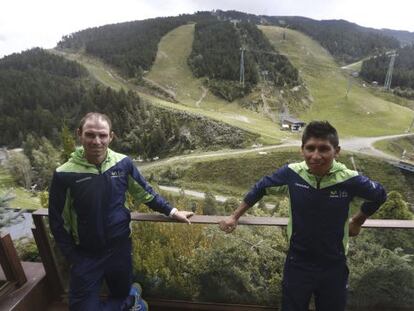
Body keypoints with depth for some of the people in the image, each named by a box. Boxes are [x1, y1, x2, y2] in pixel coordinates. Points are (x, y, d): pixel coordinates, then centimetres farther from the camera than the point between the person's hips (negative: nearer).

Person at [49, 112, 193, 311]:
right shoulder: (64, 175, -16)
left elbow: (145, 193, 3)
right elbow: (58, 223, -6)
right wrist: (75, 260, -5)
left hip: (121, 247, 2)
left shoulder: (123, 163, -11)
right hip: (86, 255, -1)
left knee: (121, 295, 21)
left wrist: (171, 212, 3)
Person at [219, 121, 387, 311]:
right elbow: (260, 188, -3)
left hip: (334, 267, 1)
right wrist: (234, 217, 2)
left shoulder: (350, 180, -21)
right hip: (297, 264, 0)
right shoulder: (291, 172, -19)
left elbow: (379, 195, 2)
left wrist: (357, 222, 10)